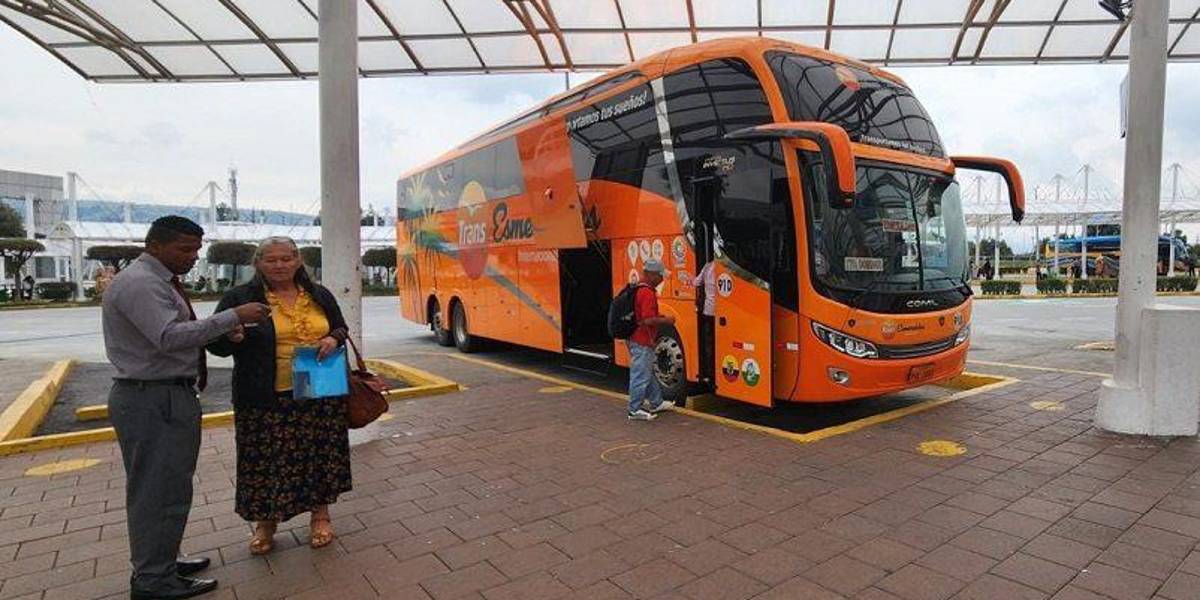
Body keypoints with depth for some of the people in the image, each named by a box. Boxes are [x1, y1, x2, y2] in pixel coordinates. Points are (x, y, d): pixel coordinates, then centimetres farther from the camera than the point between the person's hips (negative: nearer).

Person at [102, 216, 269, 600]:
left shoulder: (157, 281, 15)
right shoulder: (141, 283, -17)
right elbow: (170, 337, -29)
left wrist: (225, 331, 3)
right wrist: (233, 317, -28)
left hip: (164, 396, 11)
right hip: (154, 400, -11)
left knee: (155, 487, 19)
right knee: (161, 489, -1)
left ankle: (156, 563, 33)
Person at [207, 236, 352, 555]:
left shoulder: (319, 295, 9)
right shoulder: (239, 298, -1)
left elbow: (340, 328, 18)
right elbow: (216, 343, 0)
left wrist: (333, 339, -5)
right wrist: (231, 337, -23)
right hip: (267, 398, -2)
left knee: (320, 453, 10)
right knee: (268, 458, 6)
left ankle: (320, 514, 28)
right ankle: (265, 521, 27)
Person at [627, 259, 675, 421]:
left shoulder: (640, 289, 11)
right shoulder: (647, 293, -21)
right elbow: (648, 320, -26)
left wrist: (660, 316, 14)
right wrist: (665, 320, -12)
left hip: (638, 339, 11)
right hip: (642, 342, -11)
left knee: (649, 373, 20)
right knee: (641, 376, -1)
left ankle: (656, 403, 33)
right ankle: (635, 410, 9)